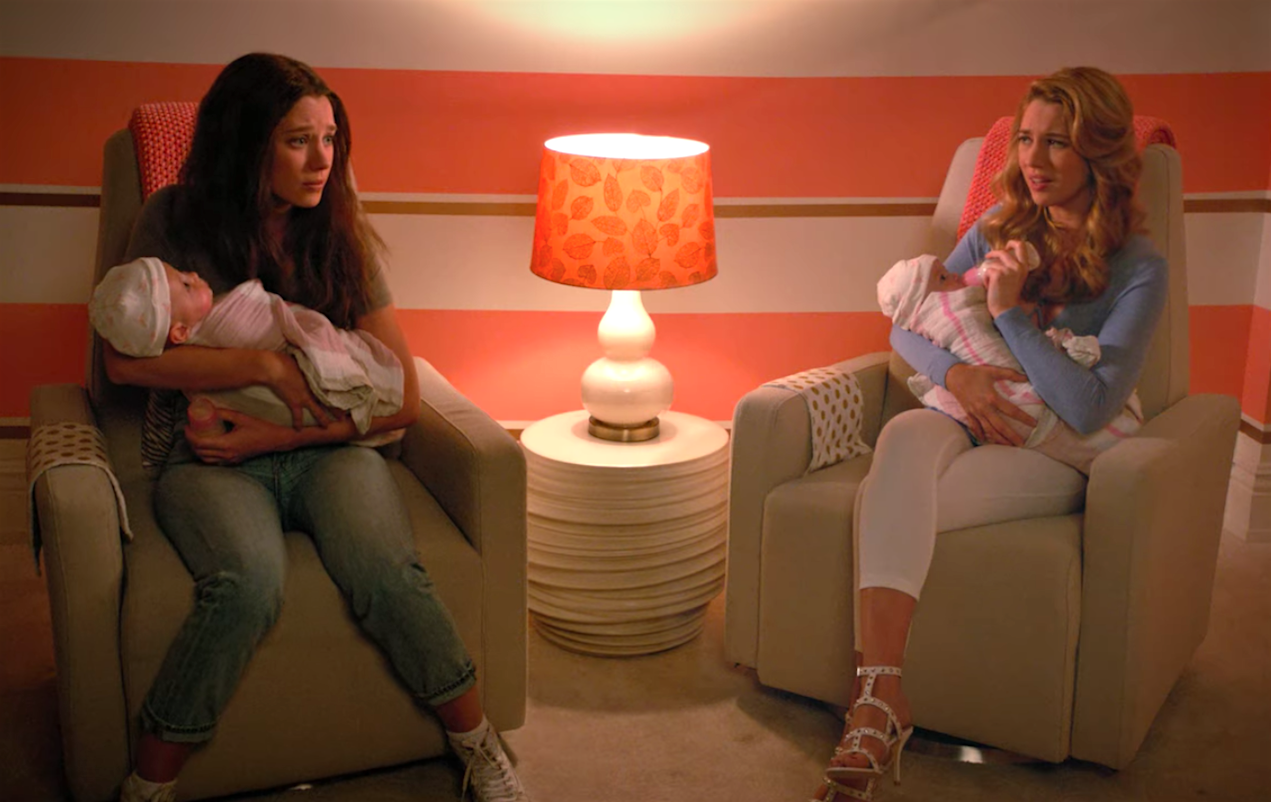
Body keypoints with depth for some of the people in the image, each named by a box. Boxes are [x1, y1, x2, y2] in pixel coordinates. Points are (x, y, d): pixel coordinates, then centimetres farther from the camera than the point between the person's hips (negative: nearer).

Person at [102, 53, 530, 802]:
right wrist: (267, 365, -17)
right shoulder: (176, 220, 1)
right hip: (209, 456, -1)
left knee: (388, 573, -29)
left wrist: (278, 435, -10)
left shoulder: (344, 235, 5)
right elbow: (125, 358, -10)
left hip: (324, 450, 2)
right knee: (247, 584, -34)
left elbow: (402, 396, 0)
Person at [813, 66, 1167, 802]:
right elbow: (906, 327, 9)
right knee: (906, 433, -36)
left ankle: (878, 712, -24)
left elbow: (1090, 409, -15)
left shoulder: (1138, 269, -5)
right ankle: (881, 703, -46)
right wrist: (957, 372, -12)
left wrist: (1010, 313, -15)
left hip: (1053, 455, -3)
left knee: (893, 503, -33)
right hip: (969, 423, 3)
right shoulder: (1001, 229, 9)